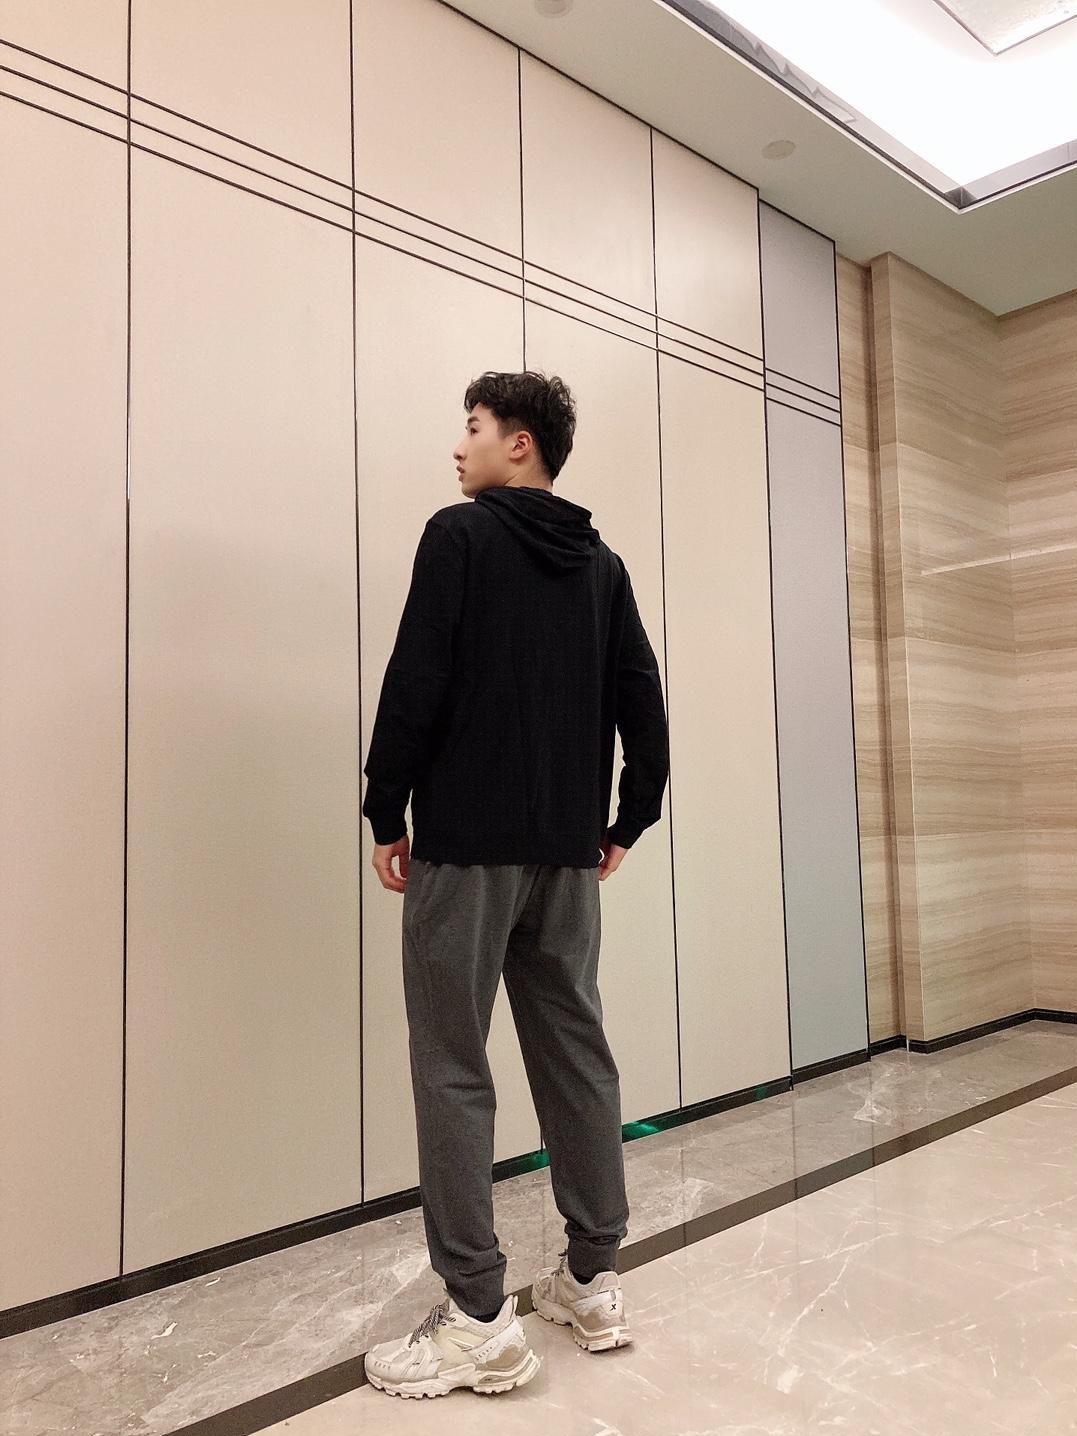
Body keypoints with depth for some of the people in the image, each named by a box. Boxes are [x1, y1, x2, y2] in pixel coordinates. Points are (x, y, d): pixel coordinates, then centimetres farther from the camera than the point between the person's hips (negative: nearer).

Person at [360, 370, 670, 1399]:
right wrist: (629, 821, 15)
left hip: (465, 847, -6)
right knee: (577, 1059, 12)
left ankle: (479, 1322, 6)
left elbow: (416, 683, -13)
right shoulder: (602, 565, 13)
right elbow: (643, 703, 9)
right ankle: (594, 1284, 23)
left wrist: (386, 815, -5)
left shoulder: (461, 535, -5)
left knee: (452, 1073, 1)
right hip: (567, 855, 7)